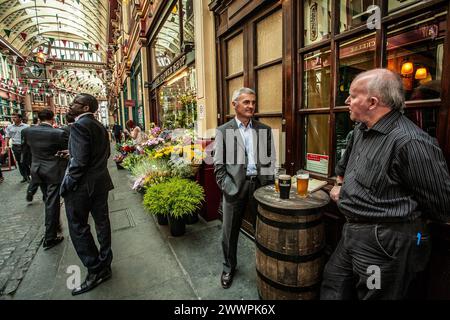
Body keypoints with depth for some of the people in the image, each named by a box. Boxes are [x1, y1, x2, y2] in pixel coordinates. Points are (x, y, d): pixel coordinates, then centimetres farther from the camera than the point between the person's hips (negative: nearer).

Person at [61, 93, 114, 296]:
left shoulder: (79, 125, -16)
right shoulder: (100, 126, 10)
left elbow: (80, 161, -21)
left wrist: (67, 185, -12)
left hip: (82, 185, -8)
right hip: (100, 182, 8)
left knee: (78, 228, 4)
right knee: (102, 223, 14)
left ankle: (95, 271, 13)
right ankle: (104, 266, 28)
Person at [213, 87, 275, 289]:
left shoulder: (265, 130, 8)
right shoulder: (223, 131, 1)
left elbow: (271, 161, 8)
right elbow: (219, 166, -2)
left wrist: (269, 186, 0)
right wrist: (229, 188, -9)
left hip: (259, 185, 2)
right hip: (235, 186, -1)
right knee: (230, 232, 11)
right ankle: (229, 267, 35)